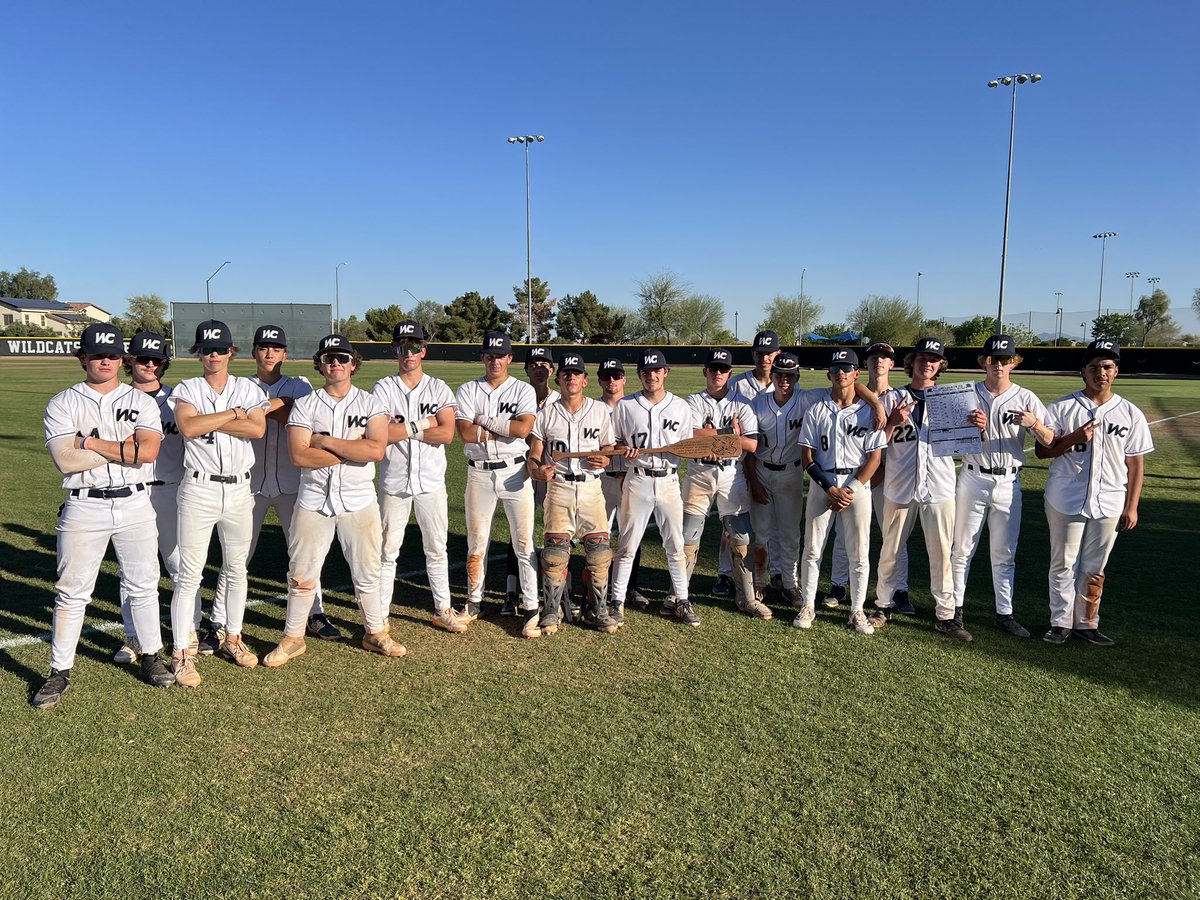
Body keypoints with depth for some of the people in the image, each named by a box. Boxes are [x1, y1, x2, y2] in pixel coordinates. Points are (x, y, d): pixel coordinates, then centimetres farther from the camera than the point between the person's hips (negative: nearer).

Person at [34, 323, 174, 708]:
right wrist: (124, 448, -11)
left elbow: (148, 451, -12)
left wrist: (91, 442, -10)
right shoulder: (62, 404, 2)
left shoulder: (141, 401, 5)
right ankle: (60, 672, 15)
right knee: (72, 591, 4)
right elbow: (65, 460, -13)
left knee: (143, 585, 10)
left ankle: (150, 657, 25)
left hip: (135, 504, 1)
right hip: (84, 506, -1)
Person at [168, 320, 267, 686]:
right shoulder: (187, 389, 2)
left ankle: (232, 639, 28)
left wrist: (208, 420, -13)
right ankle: (182, 653, 4)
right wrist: (234, 414, -12)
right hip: (198, 489, -3)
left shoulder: (248, 389, 7)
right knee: (189, 573, -2)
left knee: (237, 569, 13)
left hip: (239, 490, 3)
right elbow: (187, 427, -18)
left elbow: (258, 429, -11)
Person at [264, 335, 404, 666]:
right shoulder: (304, 405, 1)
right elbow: (299, 456, -13)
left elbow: (376, 450, -16)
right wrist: (354, 451, -13)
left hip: (359, 500, 0)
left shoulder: (370, 404, 0)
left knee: (367, 573, 10)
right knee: (302, 574, 7)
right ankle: (292, 638, 23)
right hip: (314, 500, 0)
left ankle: (375, 633, 26)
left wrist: (326, 441, -14)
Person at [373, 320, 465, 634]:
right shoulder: (383, 388, 0)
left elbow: (447, 433, -12)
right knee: (388, 550, 5)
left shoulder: (439, 388, 3)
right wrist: (423, 424, -12)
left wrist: (401, 429, -12)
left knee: (436, 549, 11)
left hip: (431, 481, 2)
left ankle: (442, 609, 23)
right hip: (394, 481, -1)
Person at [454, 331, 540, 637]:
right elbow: (466, 434, -11)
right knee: (476, 543, 11)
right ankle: (474, 603, 26)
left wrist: (485, 420, -11)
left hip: (514, 472, -2)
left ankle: (531, 609, 5)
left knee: (524, 543, -1)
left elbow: (523, 429, -17)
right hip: (479, 473, 2)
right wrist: (507, 428, -10)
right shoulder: (467, 391, 5)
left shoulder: (523, 391, 1)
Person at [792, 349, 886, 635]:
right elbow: (807, 457, 0)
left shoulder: (869, 411, 0)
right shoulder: (816, 411, 3)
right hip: (822, 485, 1)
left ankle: (857, 611, 16)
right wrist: (830, 489, -11)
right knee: (812, 549, 5)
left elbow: (874, 458, -3)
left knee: (859, 552, 3)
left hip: (857, 486, -1)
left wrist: (851, 490, -12)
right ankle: (808, 606, 18)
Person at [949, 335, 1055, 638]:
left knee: (1004, 554, 9)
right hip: (973, 479, 0)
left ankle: (1004, 614, 19)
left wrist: (1035, 424, -27)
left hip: (1009, 483, 1)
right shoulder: (969, 394, 1)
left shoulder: (1025, 398, 1)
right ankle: (955, 607, 18)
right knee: (962, 549, 7)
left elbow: (1050, 442, -7)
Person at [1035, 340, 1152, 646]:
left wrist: (1131, 506, 2)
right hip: (1066, 501, -1)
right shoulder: (1062, 407, -1)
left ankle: (1086, 623, 21)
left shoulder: (1131, 414, 5)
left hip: (1109, 504, 2)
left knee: (1094, 568, 10)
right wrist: (1074, 437, -19)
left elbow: (1136, 463, 6)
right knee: (1063, 564, 6)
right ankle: (1061, 622, 16)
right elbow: (1042, 450, -2)